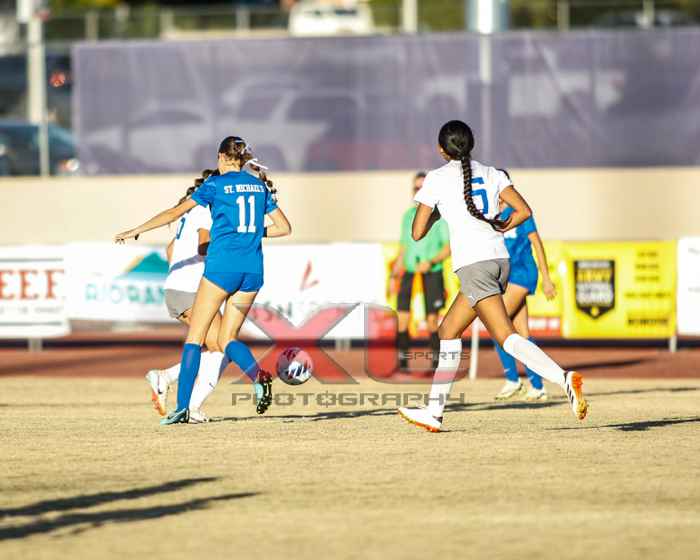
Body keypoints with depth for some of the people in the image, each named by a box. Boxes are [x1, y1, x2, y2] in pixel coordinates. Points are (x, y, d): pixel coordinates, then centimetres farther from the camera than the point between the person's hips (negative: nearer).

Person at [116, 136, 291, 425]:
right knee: (227, 339, 11)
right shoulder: (260, 186, 13)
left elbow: (176, 212, -4)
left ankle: (182, 406, -6)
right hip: (253, 270, 5)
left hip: (222, 266, -5)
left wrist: (136, 230, 1)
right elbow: (284, 227, 15)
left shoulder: (216, 184, 0)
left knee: (195, 336, 2)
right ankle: (259, 376, -20)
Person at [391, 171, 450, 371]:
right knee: (402, 320, -7)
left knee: (431, 322, -3)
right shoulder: (408, 215, 13)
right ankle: (402, 361, -1)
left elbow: (448, 247, -5)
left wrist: (431, 262, -20)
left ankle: (436, 362, 8)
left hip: (432, 273, -4)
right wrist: (394, 274, 13)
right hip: (409, 273, 4)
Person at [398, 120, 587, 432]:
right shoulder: (490, 174, 13)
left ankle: (564, 379, -35)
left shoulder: (437, 179, 1)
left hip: (473, 264, -7)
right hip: (499, 258, 7)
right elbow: (523, 211, 3)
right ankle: (433, 412, 20)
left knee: (506, 337, -16)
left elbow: (417, 233, 4)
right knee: (448, 331, 18)